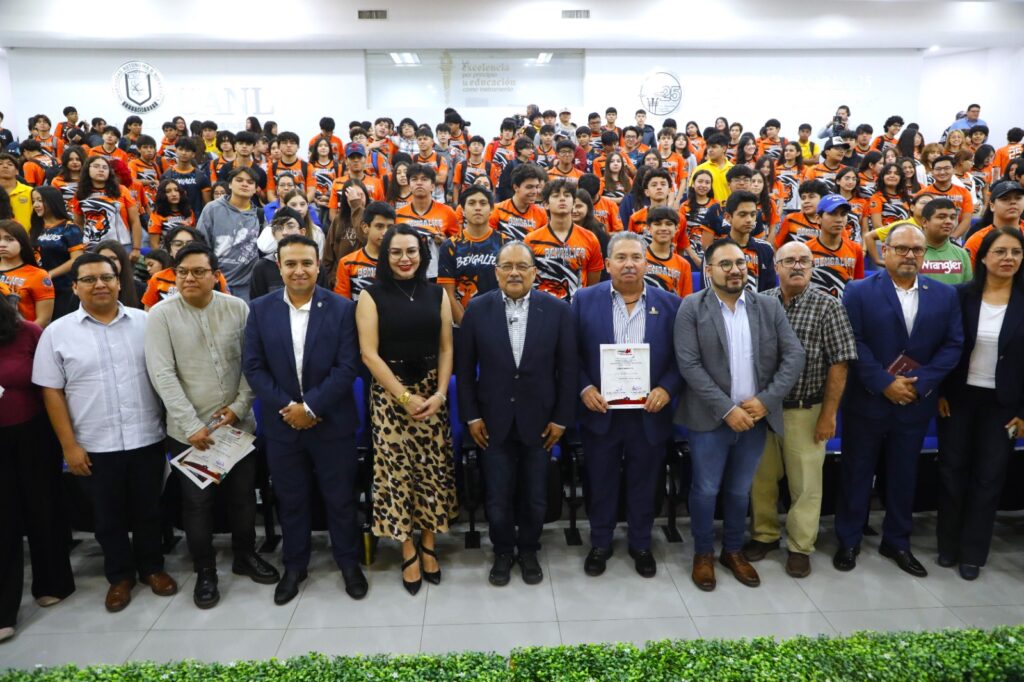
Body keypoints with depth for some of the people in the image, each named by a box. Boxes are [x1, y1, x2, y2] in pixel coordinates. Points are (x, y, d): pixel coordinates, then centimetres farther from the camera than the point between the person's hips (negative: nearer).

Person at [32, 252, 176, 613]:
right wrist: (69, 445, -4)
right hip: (96, 445, 0)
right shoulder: (57, 333, -2)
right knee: (109, 516, 14)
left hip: (147, 438, 0)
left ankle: (152, 567, 33)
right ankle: (120, 575, 32)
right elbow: (51, 392, -1)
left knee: (148, 510, 14)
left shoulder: (145, 322, -1)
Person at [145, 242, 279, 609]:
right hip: (189, 430, -2)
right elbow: (162, 375, -12)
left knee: (243, 495, 14)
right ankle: (204, 571, 28)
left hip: (238, 423, 2)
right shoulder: (161, 315, -7)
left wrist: (240, 405, -11)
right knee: (196, 501, 9)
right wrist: (192, 425, -17)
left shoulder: (238, 309, -2)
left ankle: (245, 555, 35)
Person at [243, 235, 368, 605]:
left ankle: (348, 561, 31)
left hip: (332, 423, -2)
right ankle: (294, 566, 34)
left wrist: (310, 407, -16)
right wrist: (286, 406, -13)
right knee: (290, 500, 15)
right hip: (282, 424, 2)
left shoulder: (342, 309, -6)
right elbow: (253, 366, -3)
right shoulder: (260, 309, 0)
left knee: (340, 498, 11)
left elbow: (347, 367, -11)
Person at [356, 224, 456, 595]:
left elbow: (446, 348, 5)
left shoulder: (437, 293, 6)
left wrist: (440, 393, -9)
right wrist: (405, 397, -13)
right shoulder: (372, 296, -2)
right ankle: (408, 553, 16)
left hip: (432, 391, 2)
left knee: (434, 468, 4)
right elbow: (369, 353, -8)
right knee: (396, 470, 0)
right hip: (389, 392, -2)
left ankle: (429, 546, 22)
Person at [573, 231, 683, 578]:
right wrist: (584, 389, -12)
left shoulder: (669, 303, 1)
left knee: (643, 485, 15)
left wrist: (667, 388, -12)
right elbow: (572, 353, 0)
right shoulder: (585, 299, -2)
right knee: (600, 484, 13)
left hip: (649, 413, 1)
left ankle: (641, 545, 35)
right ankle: (600, 544, 33)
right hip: (601, 411, 0)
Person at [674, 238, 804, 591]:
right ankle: (703, 553, 27)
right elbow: (689, 365, -13)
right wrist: (727, 409, -16)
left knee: (740, 491, 15)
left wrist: (766, 399, -10)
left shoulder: (769, 306, 4)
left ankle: (734, 551, 35)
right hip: (711, 418, -3)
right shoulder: (692, 308, -6)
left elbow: (794, 355, 0)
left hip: (755, 416, 3)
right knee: (705, 490, 6)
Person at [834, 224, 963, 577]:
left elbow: (953, 345, 0)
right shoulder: (859, 292, -6)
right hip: (866, 401, -3)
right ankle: (848, 541, 21)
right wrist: (885, 384, -17)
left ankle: (897, 542, 30)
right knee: (856, 473, 8)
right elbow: (854, 343, -12)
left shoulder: (944, 295, 5)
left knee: (904, 475, 15)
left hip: (915, 403, 3)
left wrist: (919, 384, -12)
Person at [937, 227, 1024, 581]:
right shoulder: (961, 295, -4)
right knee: (952, 470, 8)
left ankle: (973, 552, 21)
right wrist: (939, 392, -6)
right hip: (958, 397, 0)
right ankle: (948, 545, 24)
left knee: (989, 476, 7)